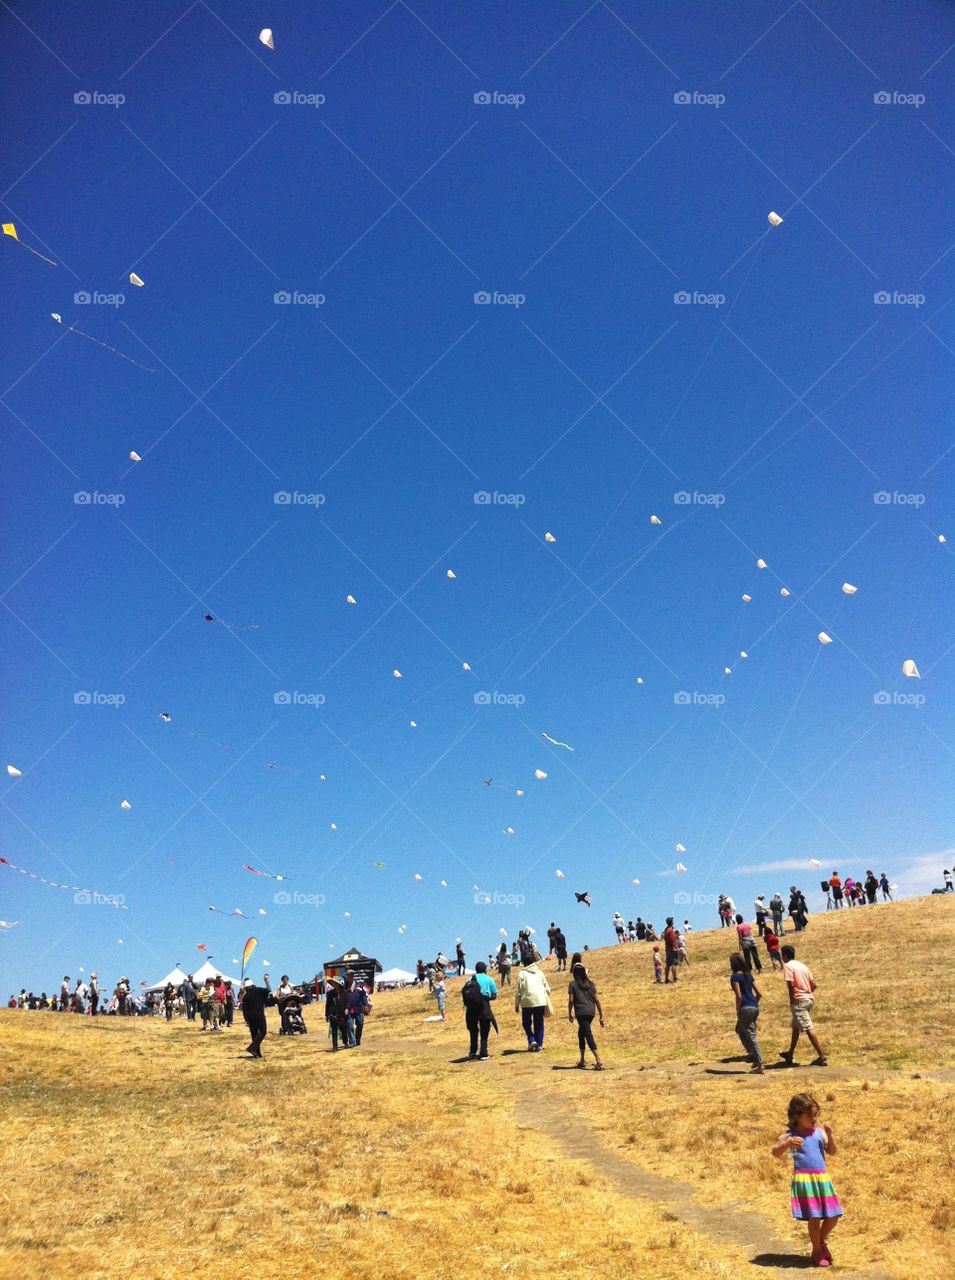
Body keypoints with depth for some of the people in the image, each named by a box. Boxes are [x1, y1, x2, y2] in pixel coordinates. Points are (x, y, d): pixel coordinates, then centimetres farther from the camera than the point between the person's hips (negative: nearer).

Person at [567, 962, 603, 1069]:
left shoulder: (573, 984, 1)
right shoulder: (590, 984, 13)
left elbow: (571, 1000, -5)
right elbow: (597, 1000, 9)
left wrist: (569, 1014, 7)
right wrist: (601, 1015, 12)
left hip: (581, 1013, -5)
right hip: (591, 1012, 5)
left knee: (589, 1036, -9)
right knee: (581, 1034, 22)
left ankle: (598, 1060, -20)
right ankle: (582, 1060, 27)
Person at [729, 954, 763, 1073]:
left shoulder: (735, 976, -9)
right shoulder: (748, 975, 13)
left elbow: (739, 996, -16)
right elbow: (759, 993, 11)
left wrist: (738, 1011, -6)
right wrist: (754, 1004, 17)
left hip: (746, 1008, -8)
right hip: (755, 1007, 8)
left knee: (751, 1036, -1)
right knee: (740, 1030, 25)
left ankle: (760, 1065, 0)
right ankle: (752, 1053, 21)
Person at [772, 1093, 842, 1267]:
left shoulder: (819, 1132, 10)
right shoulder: (790, 1135, -3)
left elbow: (832, 1152, 6)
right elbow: (776, 1153, -11)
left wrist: (829, 1135, -8)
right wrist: (787, 1143, -28)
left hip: (823, 1178, 5)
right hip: (804, 1179, -5)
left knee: (833, 1215, 8)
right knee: (814, 1217, -3)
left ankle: (822, 1241, 35)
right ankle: (817, 1251, 18)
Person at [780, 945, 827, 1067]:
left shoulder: (788, 966, -7)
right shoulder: (802, 965, 15)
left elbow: (791, 984, -19)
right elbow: (814, 984, 12)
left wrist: (791, 1001, -9)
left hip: (799, 1001, -9)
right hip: (809, 998, 9)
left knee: (809, 1029, -8)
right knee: (796, 1026, 21)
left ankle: (822, 1057, -11)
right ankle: (790, 1055, 31)